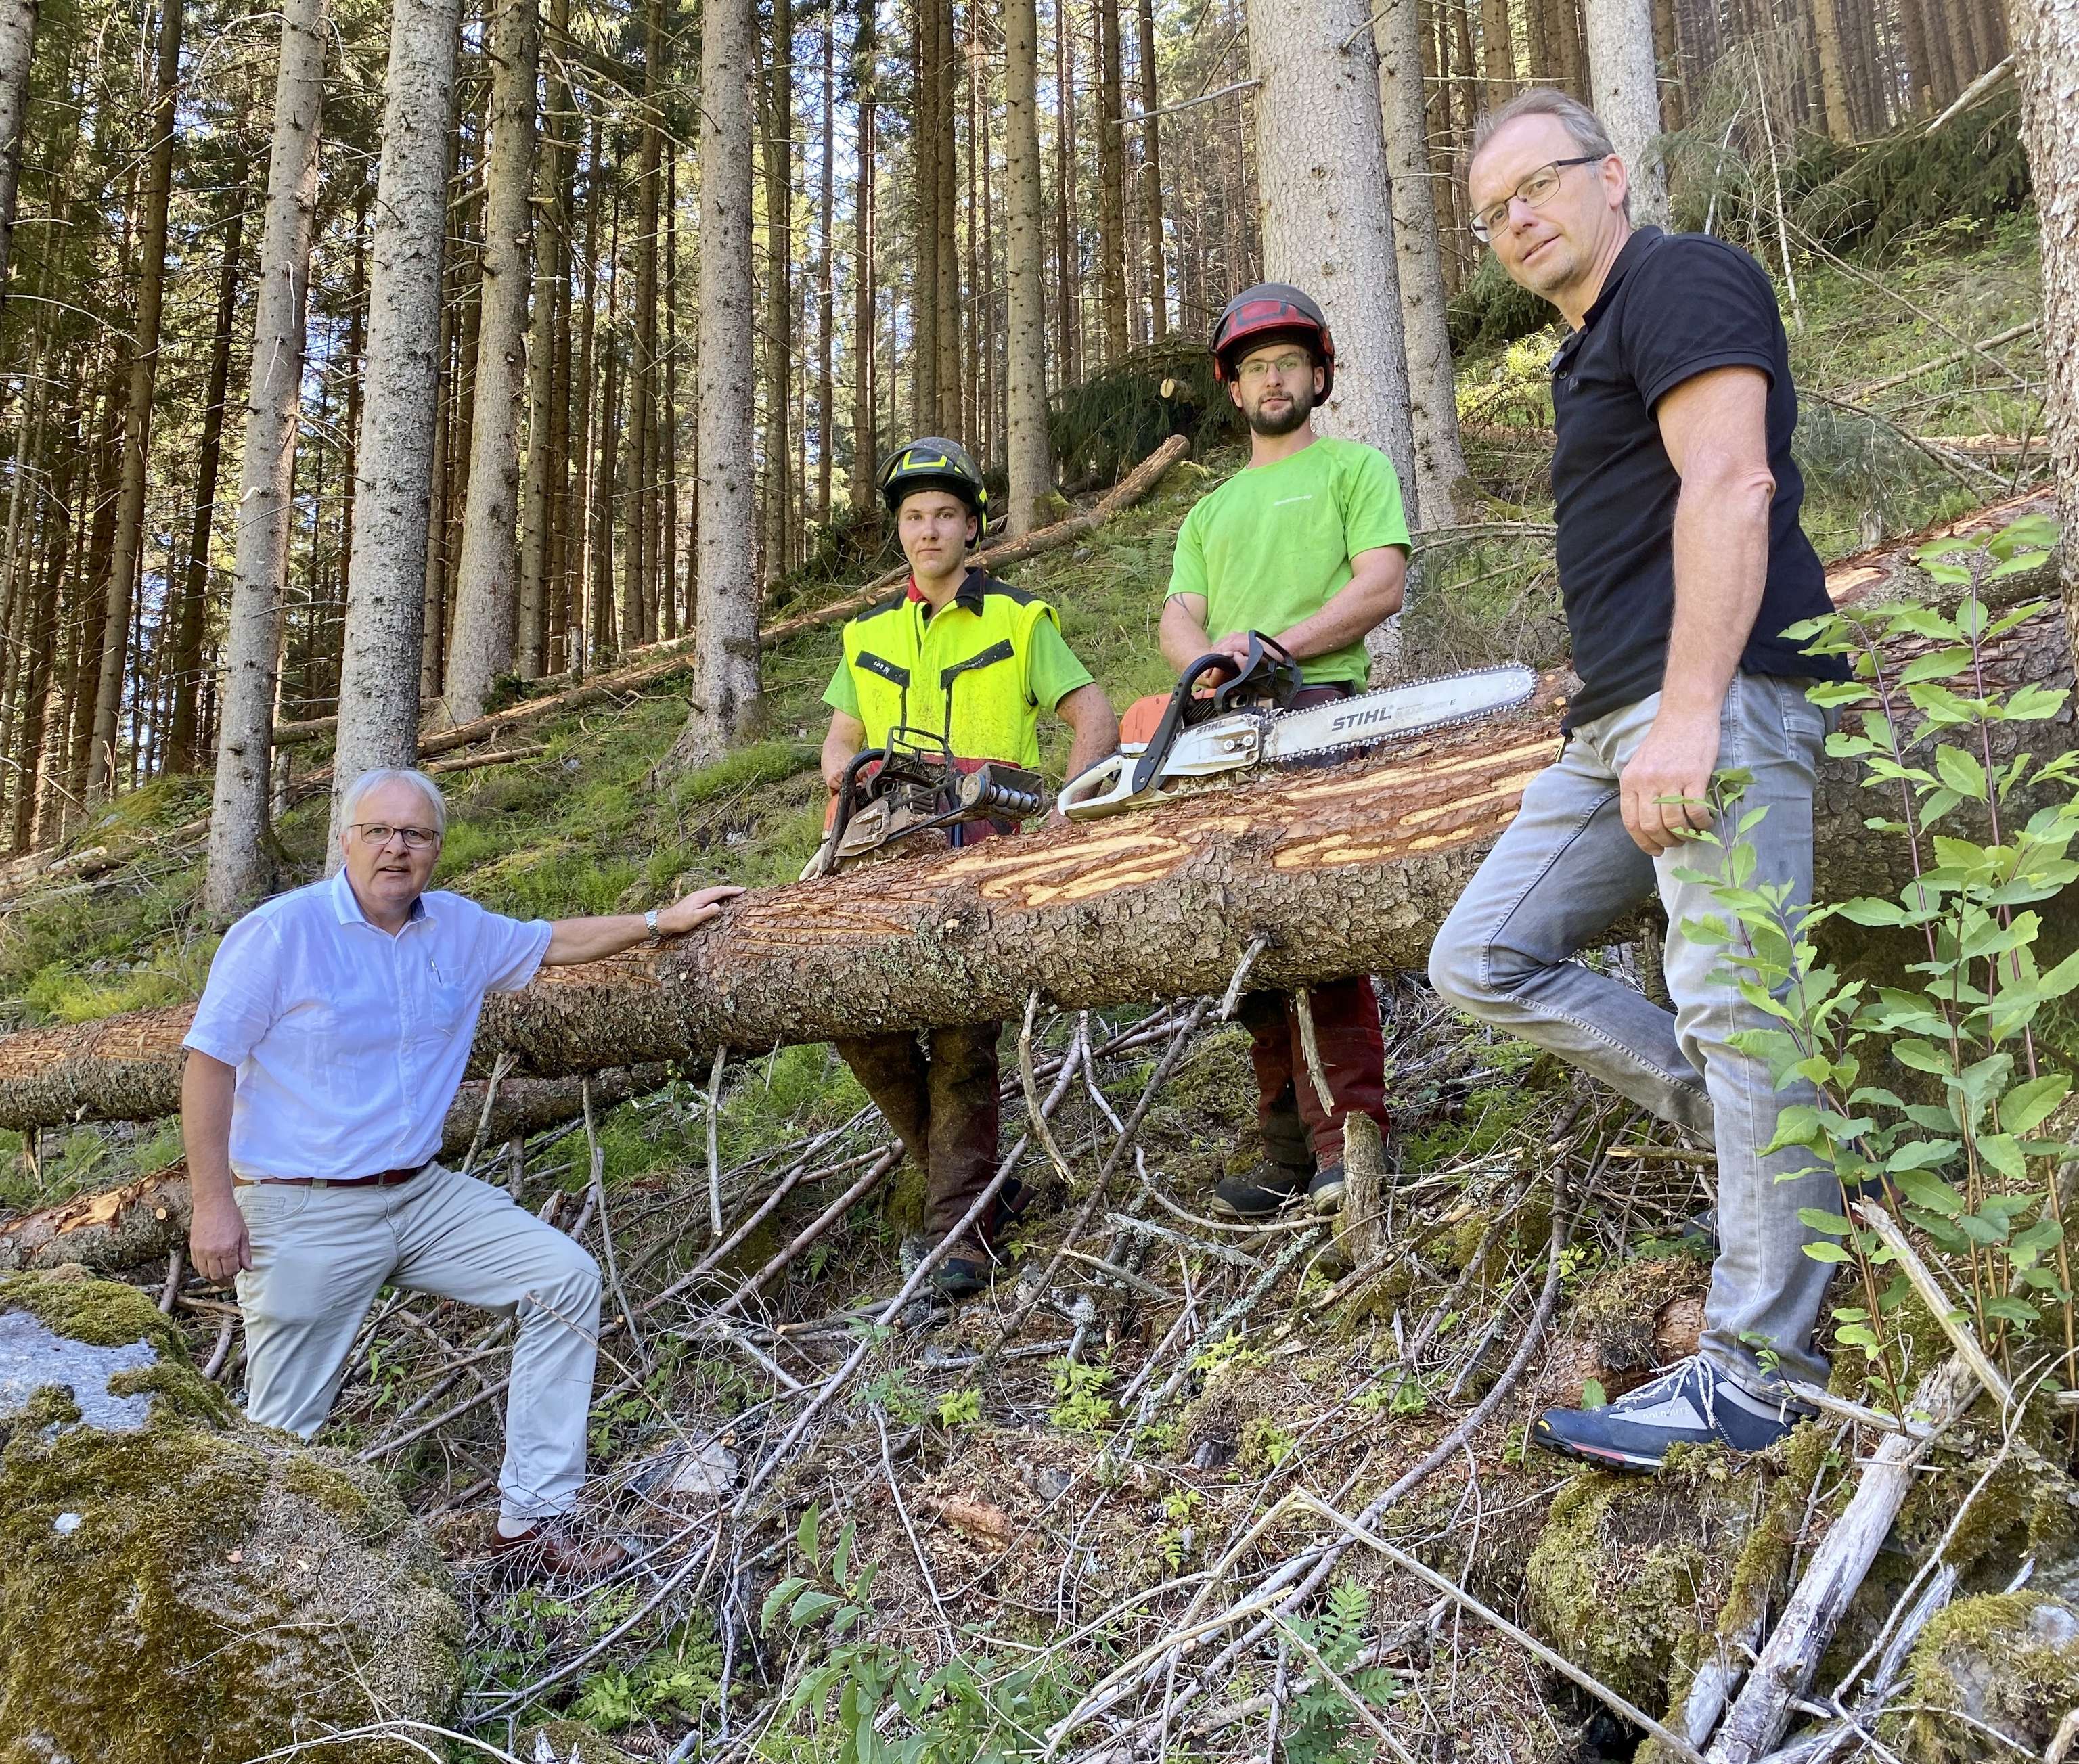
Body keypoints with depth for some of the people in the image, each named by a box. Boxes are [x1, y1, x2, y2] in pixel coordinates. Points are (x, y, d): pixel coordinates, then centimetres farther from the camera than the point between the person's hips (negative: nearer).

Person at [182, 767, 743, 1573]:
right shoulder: (279, 932, -11)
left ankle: (532, 1516, 2)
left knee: (566, 1278, -5)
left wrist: (661, 921, 18)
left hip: (424, 1196, 6)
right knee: (284, 1432, 0)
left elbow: (555, 941, 21)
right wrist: (213, 1204, -14)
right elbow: (209, 1064, -10)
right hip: (305, 1217, -5)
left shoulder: (458, 929, 4)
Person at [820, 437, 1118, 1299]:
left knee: (963, 1029, -10)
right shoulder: (868, 635, 19)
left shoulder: (1019, 621, 6)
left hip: (984, 848, -4)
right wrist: (844, 768, -4)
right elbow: (841, 737, 21)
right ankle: (953, 1156, 15)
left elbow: (1095, 719, 1)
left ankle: (961, 1226, -3)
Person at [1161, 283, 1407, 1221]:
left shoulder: (1356, 467, 15)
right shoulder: (1209, 512, 30)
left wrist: (1275, 644, -13)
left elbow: (1381, 584, -1)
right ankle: (1288, 1154, 4)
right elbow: (1178, 622, 15)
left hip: (1318, 707, -5)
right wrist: (1209, 662, -10)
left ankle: (1348, 1138, -16)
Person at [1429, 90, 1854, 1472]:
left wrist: (1689, 708, -24)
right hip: (1618, 724, 11)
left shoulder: (1683, 279, 0)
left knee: (1732, 1006, -12)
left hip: (1722, 694, -10)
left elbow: (1730, 483, -15)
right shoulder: (1590, 353, 28)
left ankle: (1757, 1370, -6)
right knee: (1482, 962, 6)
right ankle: (1779, 1139, 8)